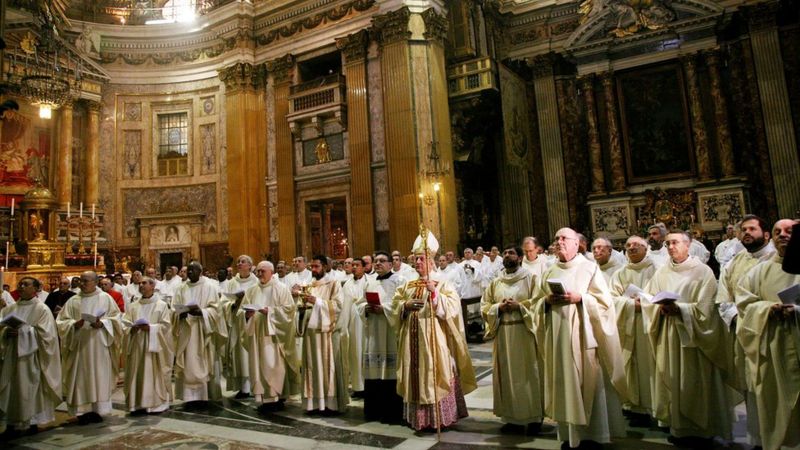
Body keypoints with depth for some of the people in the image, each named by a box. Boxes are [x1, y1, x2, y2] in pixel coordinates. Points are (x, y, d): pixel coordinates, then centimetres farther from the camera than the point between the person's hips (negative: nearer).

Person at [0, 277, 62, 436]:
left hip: (30, 356, -5)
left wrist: (22, 331, -18)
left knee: (29, 389, 0)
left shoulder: (42, 309, -2)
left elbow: (45, 333, -10)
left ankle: (32, 422, 11)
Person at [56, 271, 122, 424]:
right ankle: (83, 410, 8)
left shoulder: (106, 298, 4)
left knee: (99, 376, 1)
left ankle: (98, 409, 9)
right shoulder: (73, 301, 8)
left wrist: (102, 323, -14)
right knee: (81, 377, 1)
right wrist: (74, 324, -14)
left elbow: (115, 317, 3)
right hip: (79, 345, 2)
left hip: (99, 344, -1)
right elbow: (62, 321, 5)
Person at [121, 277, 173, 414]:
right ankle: (138, 403, 13)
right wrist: (132, 328, -13)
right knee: (137, 375, 5)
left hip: (154, 346, -4)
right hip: (136, 346, 4)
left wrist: (150, 328, -18)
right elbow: (124, 324, 7)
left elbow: (166, 325, -6)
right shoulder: (133, 306, 12)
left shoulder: (162, 305, 0)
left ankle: (157, 403, 6)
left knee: (154, 374, -1)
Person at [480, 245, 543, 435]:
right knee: (507, 374, 6)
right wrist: (499, 307, -8)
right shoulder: (495, 282, 12)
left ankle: (534, 418, 12)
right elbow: (484, 306, 10)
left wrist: (519, 305, -16)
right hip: (502, 334, 4)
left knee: (528, 373, 1)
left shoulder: (531, 278, 1)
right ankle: (512, 417, 16)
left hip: (525, 332, -4)